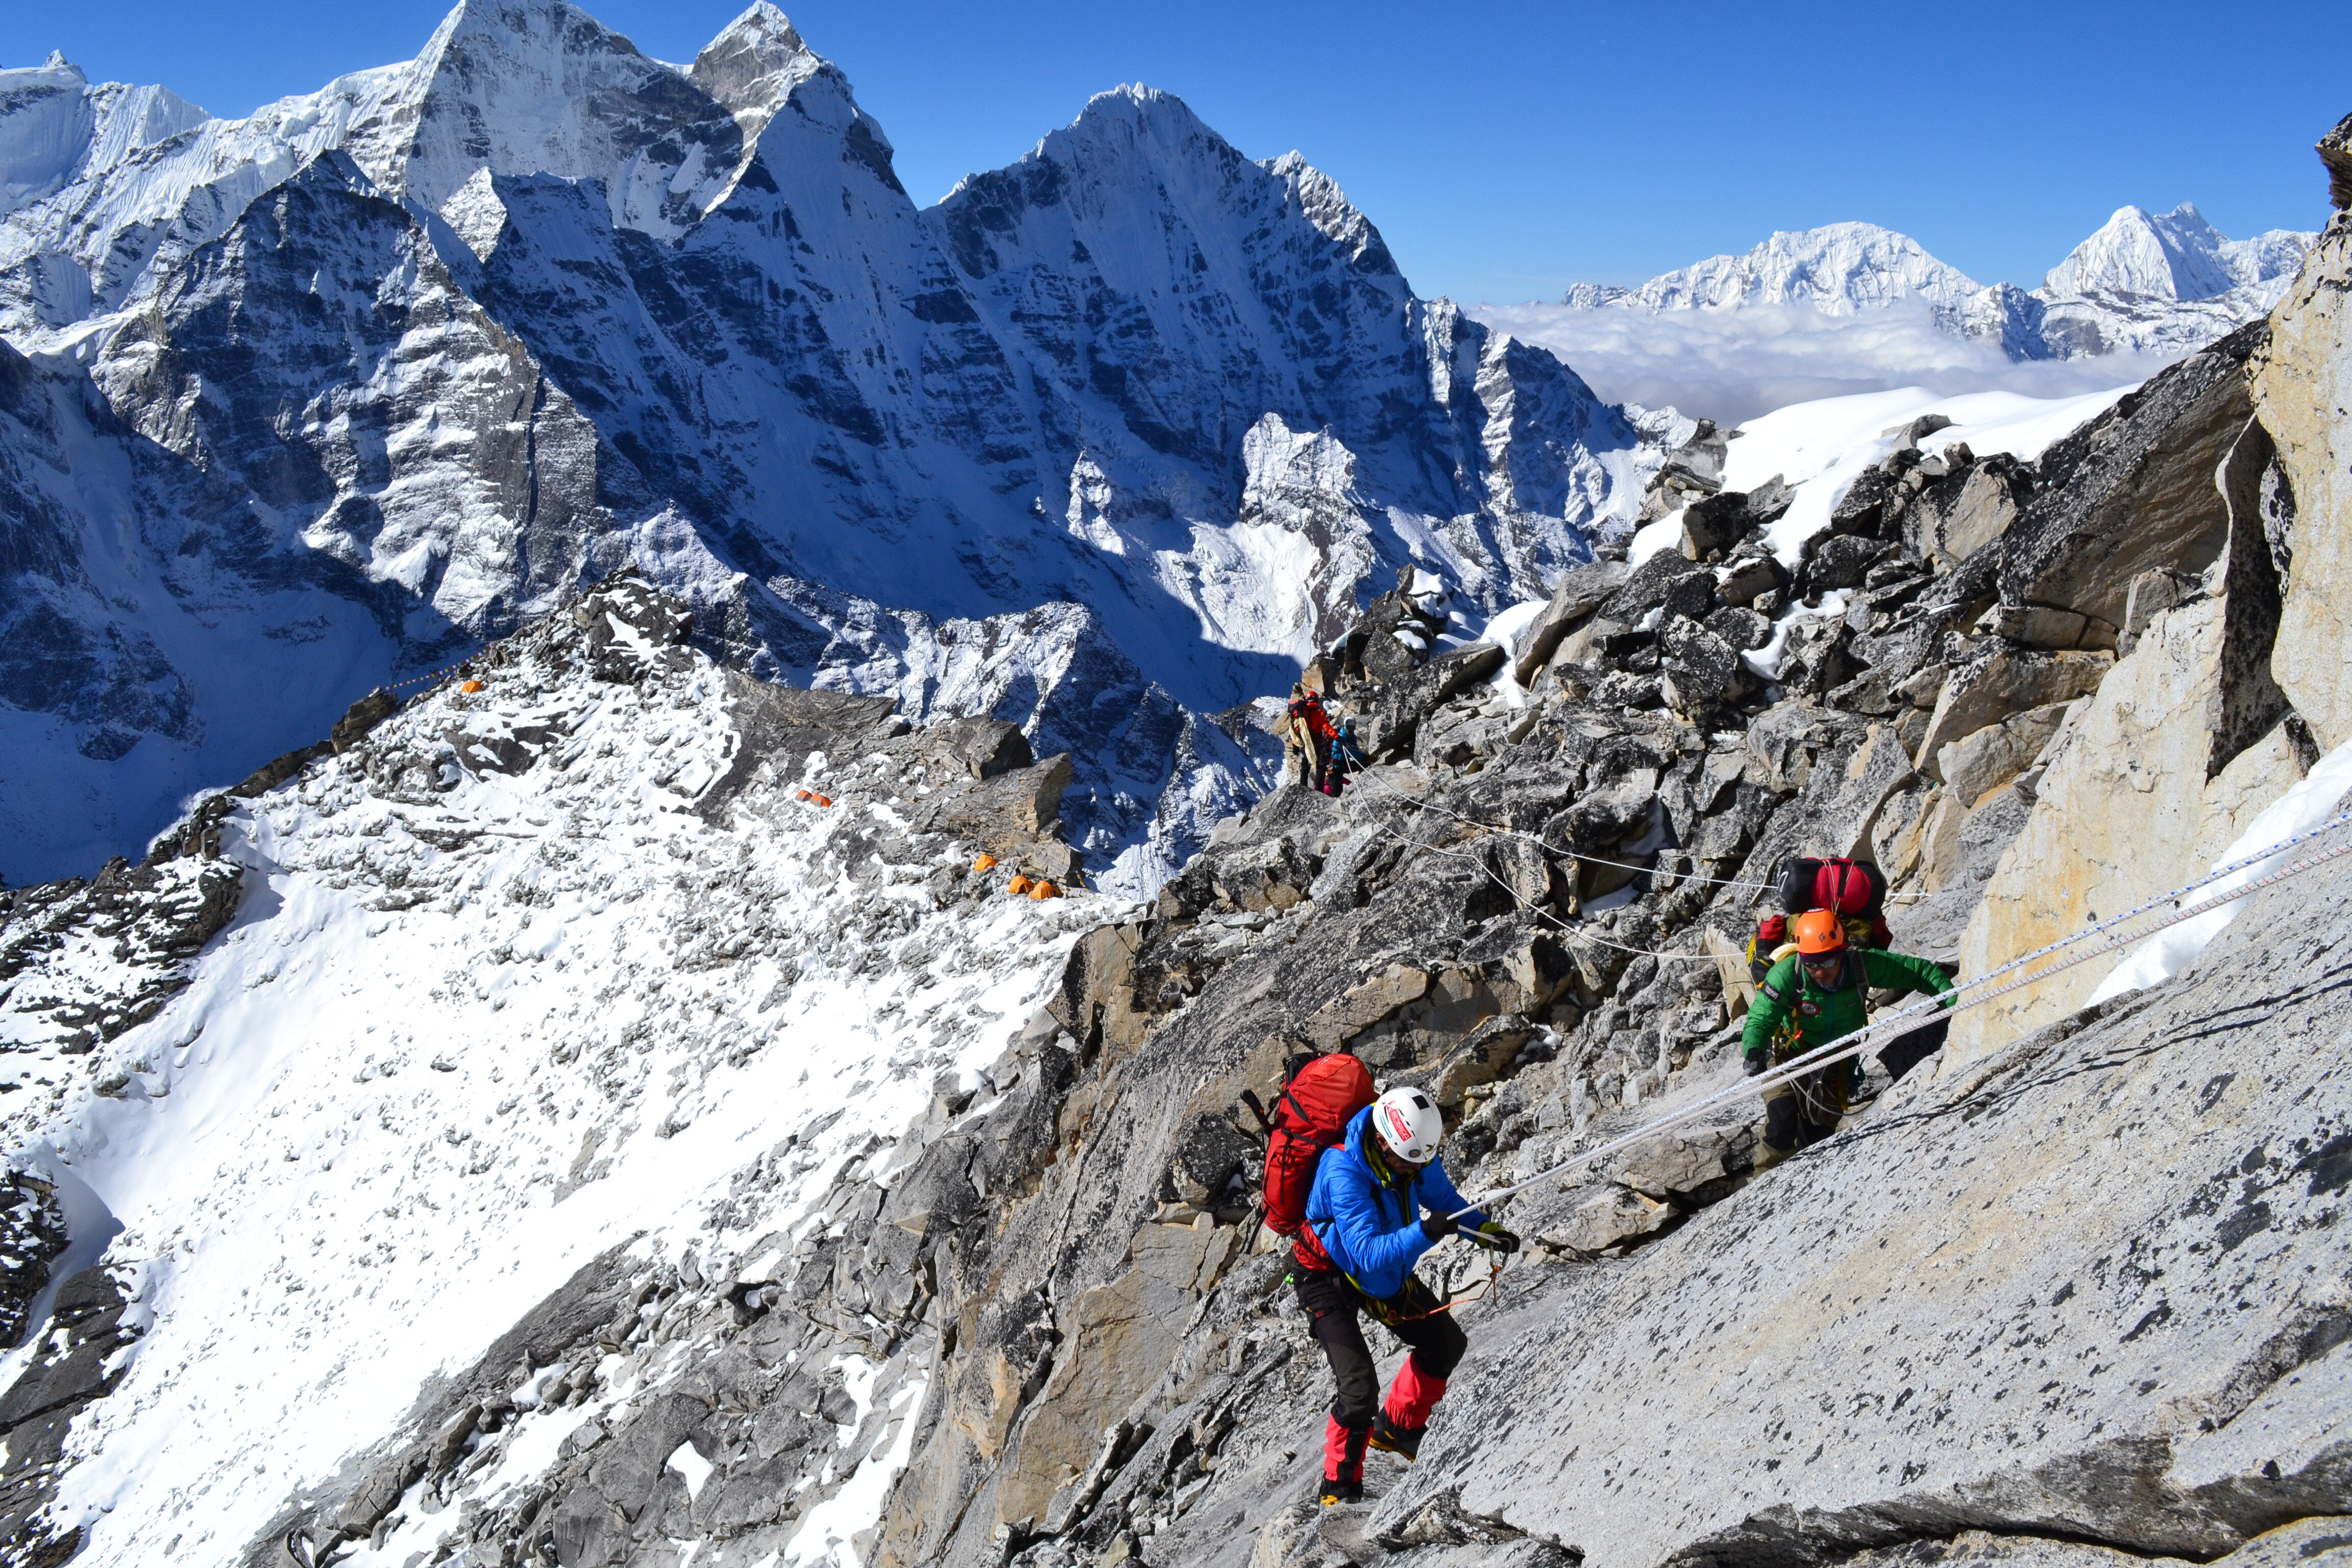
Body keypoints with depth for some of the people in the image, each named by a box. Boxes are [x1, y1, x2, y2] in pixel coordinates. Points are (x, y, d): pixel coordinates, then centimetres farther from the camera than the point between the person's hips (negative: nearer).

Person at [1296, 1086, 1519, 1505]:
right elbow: (1368, 1255, -43)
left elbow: (1443, 1198, 3)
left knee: (1447, 1344, 14)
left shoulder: (1417, 1157, -18)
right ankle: (1340, 1487, 5)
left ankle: (1398, 1431, 35)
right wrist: (1424, 1232, -57)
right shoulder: (1344, 1172, -38)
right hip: (1330, 1277, -7)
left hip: (1387, 1269, 7)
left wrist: (1485, 1230, -13)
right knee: (1359, 1385, -19)